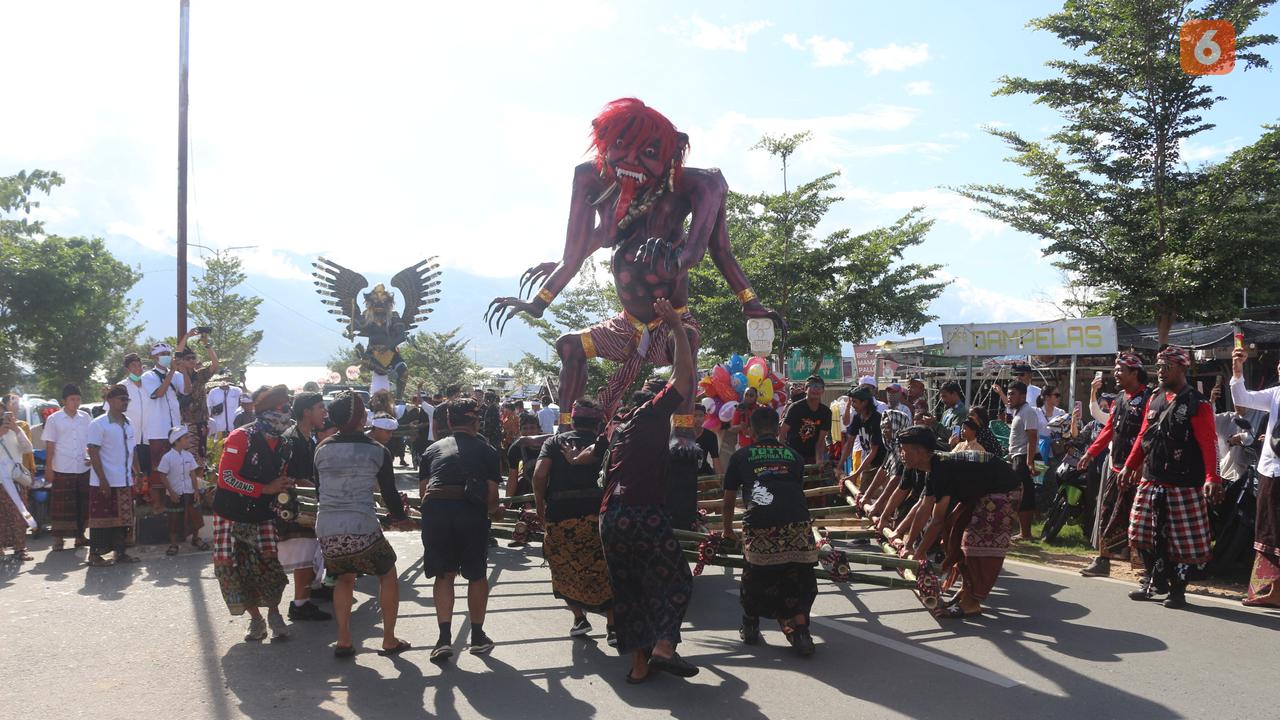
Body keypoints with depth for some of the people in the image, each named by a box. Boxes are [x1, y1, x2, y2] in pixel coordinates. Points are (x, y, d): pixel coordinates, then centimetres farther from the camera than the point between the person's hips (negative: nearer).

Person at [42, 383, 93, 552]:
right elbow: (50, 445, -1)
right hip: (62, 470, -3)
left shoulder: (85, 417, 7)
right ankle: (59, 537, 10)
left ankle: (80, 535, 19)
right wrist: (48, 467, -4)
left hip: (83, 468, 3)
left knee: (83, 504, 8)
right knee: (61, 505, 2)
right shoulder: (54, 419, -1)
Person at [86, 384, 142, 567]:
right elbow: (93, 453, -13)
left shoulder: (128, 424, 12)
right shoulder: (98, 424, -9)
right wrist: (103, 480, -18)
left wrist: (137, 472, 9)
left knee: (123, 517, 10)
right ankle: (95, 554, 8)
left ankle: (120, 551, 18)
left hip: (125, 482, 7)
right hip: (104, 483, -6)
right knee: (102, 518, -1)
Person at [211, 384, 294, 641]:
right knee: (230, 566, -4)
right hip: (231, 514, -3)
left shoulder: (284, 446, 2)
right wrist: (265, 489, -24)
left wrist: (285, 488, -7)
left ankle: (274, 614, 10)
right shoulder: (241, 438, -16)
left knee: (268, 563, -10)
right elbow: (226, 477, -23)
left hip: (262, 516, 3)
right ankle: (256, 618, 12)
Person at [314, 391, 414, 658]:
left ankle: (343, 640, 20)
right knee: (388, 575, 19)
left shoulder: (322, 449, 8)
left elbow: (319, 491, 18)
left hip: (326, 529, 4)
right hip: (362, 529, -4)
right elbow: (389, 493, 4)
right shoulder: (377, 451, -2)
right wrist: (401, 518, 22)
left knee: (345, 578, 27)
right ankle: (389, 640, 20)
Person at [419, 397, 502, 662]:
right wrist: (490, 510, 31)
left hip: (434, 510, 2)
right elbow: (492, 497, 10)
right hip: (472, 511, -1)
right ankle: (477, 636, 23)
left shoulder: (433, 449, 22)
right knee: (477, 575, 15)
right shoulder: (486, 451, 16)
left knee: (444, 574, 14)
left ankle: (444, 637, 5)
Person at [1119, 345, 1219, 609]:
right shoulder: (1154, 399, 11)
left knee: (1182, 540, 2)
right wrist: (1129, 466, 17)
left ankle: (1177, 589, 15)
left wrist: (1212, 478, -24)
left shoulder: (1197, 404, -8)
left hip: (1183, 485, -6)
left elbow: (1209, 443, -14)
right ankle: (1155, 582, 25)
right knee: (1145, 535, 10)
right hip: (1150, 481, 6)